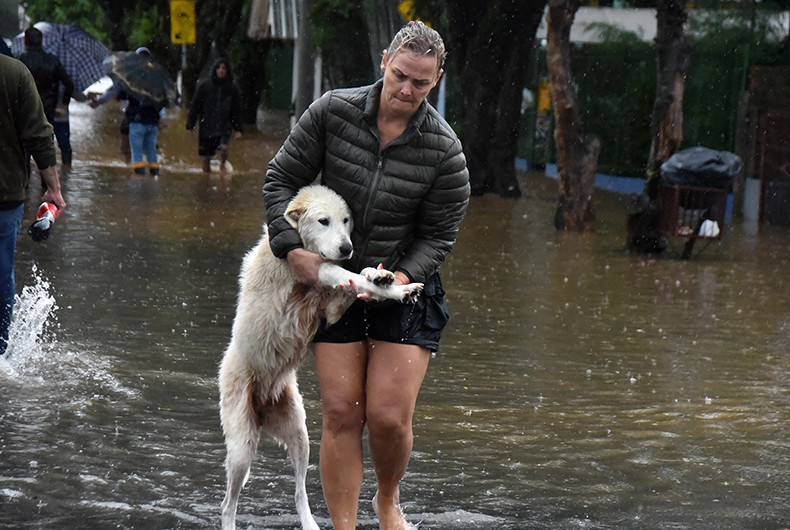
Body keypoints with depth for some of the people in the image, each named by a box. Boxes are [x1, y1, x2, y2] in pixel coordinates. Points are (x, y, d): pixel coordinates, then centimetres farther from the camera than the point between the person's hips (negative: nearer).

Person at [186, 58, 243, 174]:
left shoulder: (232, 89, 4)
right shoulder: (204, 86, -1)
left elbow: (235, 111, 11)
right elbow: (194, 107, 3)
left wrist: (238, 129, 4)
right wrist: (190, 125, -2)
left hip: (224, 126, 0)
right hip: (206, 128, 0)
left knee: (224, 147, -24)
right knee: (206, 159, 4)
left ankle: (222, 167, 4)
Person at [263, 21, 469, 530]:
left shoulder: (444, 151, -12)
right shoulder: (333, 111, -9)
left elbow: (438, 235, -4)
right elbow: (281, 179, -1)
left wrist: (403, 276, -20)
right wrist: (293, 246, -11)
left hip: (406, 286, -1)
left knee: (389, 417, -5)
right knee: (341, 412, -4)